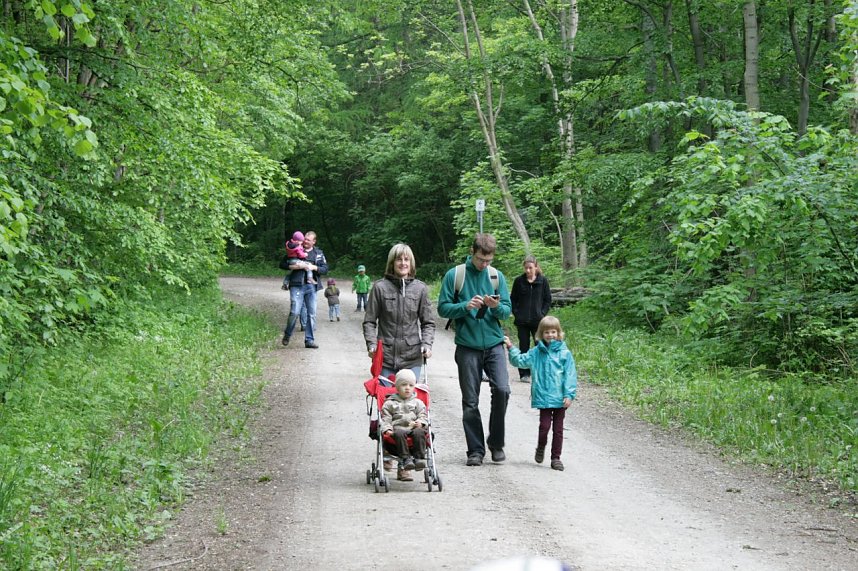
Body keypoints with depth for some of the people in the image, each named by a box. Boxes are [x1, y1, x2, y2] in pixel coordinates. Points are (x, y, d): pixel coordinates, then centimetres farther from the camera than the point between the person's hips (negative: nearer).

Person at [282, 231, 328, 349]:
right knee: (295, 312, -11)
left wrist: (314, 267, -8)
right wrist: (296, 266, -12)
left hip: (311, 286, 3)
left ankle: (309, 340, 10)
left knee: (312, 314, 3)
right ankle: (287, 335, 12)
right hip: (297, 285, -3)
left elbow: (325, 269, 9)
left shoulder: (318, 253, 14)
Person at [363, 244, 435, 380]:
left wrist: (427, 344, -7)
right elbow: (369, 321, 4)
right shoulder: (380, 287, -1)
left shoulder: (420, 288, 4)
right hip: (385, 358, -1)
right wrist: (371, 344, -10)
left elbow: (428, 322, 8)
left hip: (412, 359, 1)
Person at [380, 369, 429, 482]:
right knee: (399, 434, -37)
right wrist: (387, 429, -9)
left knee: (419, 432, -34)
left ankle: (419, 458, -39)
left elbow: (423, 415, 15)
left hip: (414, 427, 1)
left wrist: (420, 422, -9)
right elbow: (385, 418, 11)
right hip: (398, 427, -1)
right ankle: (405, 458, -45)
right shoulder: (390, 403, 19)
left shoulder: (417, 403, 24)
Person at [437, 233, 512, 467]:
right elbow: (443, 308, -1)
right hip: (467, 347, -1)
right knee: (470, 401, 2)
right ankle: (475, 450, 13)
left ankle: (496, 443, 6)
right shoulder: (454, 276, -1)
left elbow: (507, 311, 8)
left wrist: (496, 307, -14)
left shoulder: (497, 276, 7)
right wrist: (466, 306, -17)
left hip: (494, 344, 1)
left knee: (502, 390, -13)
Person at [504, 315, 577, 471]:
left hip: (560, 398, -1)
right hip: (543, 398, 1)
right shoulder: (536, 352, 5)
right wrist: (511, 348, -1)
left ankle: (556, 457, 16)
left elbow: (570, 375, -5)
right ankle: (540, 448, 25)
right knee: (545, 425, -3)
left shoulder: (564, 353, -3)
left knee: (558, 428, 7)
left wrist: (569, 395, -11)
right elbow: (519, 360, 11)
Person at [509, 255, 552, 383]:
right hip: (522, 321, 1)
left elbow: (548, 300, 6)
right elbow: (513, 299, 9)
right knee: (524, 347, 5)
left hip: (537, 320, -1)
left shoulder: (543, 281, 1)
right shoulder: (519, 281, 2)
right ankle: (524, 374, 11)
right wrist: (516, 314, -2)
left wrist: (542, 314, -4)